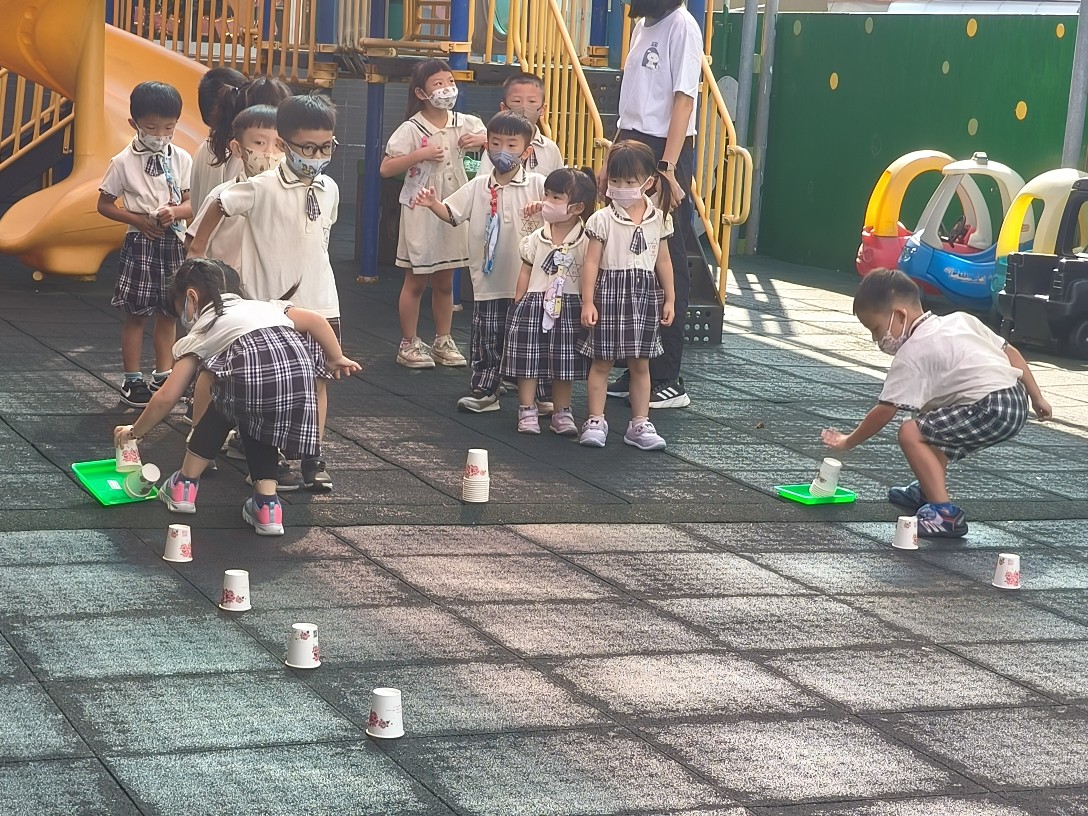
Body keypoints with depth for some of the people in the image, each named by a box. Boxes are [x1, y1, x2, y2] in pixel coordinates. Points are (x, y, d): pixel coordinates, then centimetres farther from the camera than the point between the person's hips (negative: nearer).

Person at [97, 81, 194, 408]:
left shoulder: (182, 159, 1)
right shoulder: (123, 163, -6)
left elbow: (192, 203, 2)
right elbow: (104, 204, -1)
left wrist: (174, 211, -19)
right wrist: (138, 219, -13)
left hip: (174, 243, 3)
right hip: (140, 243, -3)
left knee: (168, 312, 10)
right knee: (136, 314, 1)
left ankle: (162, 375, 22)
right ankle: (133, 380, 10)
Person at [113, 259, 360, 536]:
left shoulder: (199, 334, 29)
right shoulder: (263, 306, 39)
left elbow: (166, 397, 28)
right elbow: (315, 320, 24)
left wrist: (135, 431, 41)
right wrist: (336, 360, 35)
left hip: (246, 371, -3)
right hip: (298, 366, 3)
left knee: (222, 409, 30)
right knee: (257, 419, 29)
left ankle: (184, 485, 34)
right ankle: (267, 504, 15)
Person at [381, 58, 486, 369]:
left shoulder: (464, 124, 2)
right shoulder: (411, 130, -11)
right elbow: (386, 169, -14)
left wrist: (483, 141, -8)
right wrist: (420, 154, -23)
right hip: (421, 212, -4)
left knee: (445, 282, 14)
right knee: (416, 282, 5)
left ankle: (443, 341, 25)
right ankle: (409, 344, 15)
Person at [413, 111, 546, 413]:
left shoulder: (536, 184, -2)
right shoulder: (478, 187, 6)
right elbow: (450, 213, 3)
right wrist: (432, 203, -16)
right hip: (489, 279, 3)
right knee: (486, 338, 8)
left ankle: (538, 394, 16)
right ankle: (484, 392, 18)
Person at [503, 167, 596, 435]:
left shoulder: (586, 241, -4)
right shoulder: (536, 239, 1)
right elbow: (525, 273, 5)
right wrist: (519, 306, 1)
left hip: (569, 308, -1)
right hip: (534, 305, 1)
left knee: (564, 362, 6)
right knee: (528, 359, 2)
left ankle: (562, 413, 17)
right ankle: (527, 411, 11)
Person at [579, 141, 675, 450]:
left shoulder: (658, 219, 3)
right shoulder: (603, 219, -7)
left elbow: (663, 261, 10)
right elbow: (592, 262, -6)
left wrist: (669, 299, 9)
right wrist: (588, 302, -10)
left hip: (646, 295, 3)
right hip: (609, 292, -3)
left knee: (640, 364, 8)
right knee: (602, 361, 3)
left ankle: (640, 423, 14)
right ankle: (595, 421, 10)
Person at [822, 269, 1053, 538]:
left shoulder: (911, 355, -3)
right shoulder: (960, 320, 18)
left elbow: (884, 412, -3)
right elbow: (1010, 352, 18)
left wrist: (847, 442, 8)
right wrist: (1037, 397, 24)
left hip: (991, 411, -10)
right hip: (1017, 397, 10)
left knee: (910, 433, -9)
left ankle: (944, 513, -15)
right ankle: (930, 489, 37)